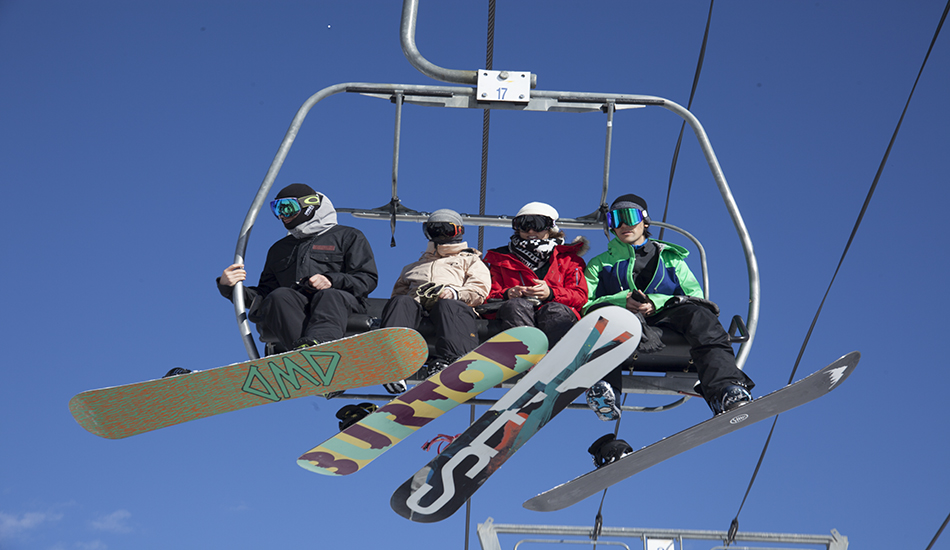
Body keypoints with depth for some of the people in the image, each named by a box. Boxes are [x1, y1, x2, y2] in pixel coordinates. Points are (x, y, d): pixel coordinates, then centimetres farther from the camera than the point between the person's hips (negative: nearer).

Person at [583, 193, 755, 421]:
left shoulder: (671, 258, 31)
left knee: (699, 315, -33)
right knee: (603, 312, -36)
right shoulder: (600, 264, 31)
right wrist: (622, 300, -9)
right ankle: (604, 387, -56)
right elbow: (584, 304, 11)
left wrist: (656, 302, -6)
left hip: (666, 319, 1)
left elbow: (695, 296, 13)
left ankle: (725, 391, -53)